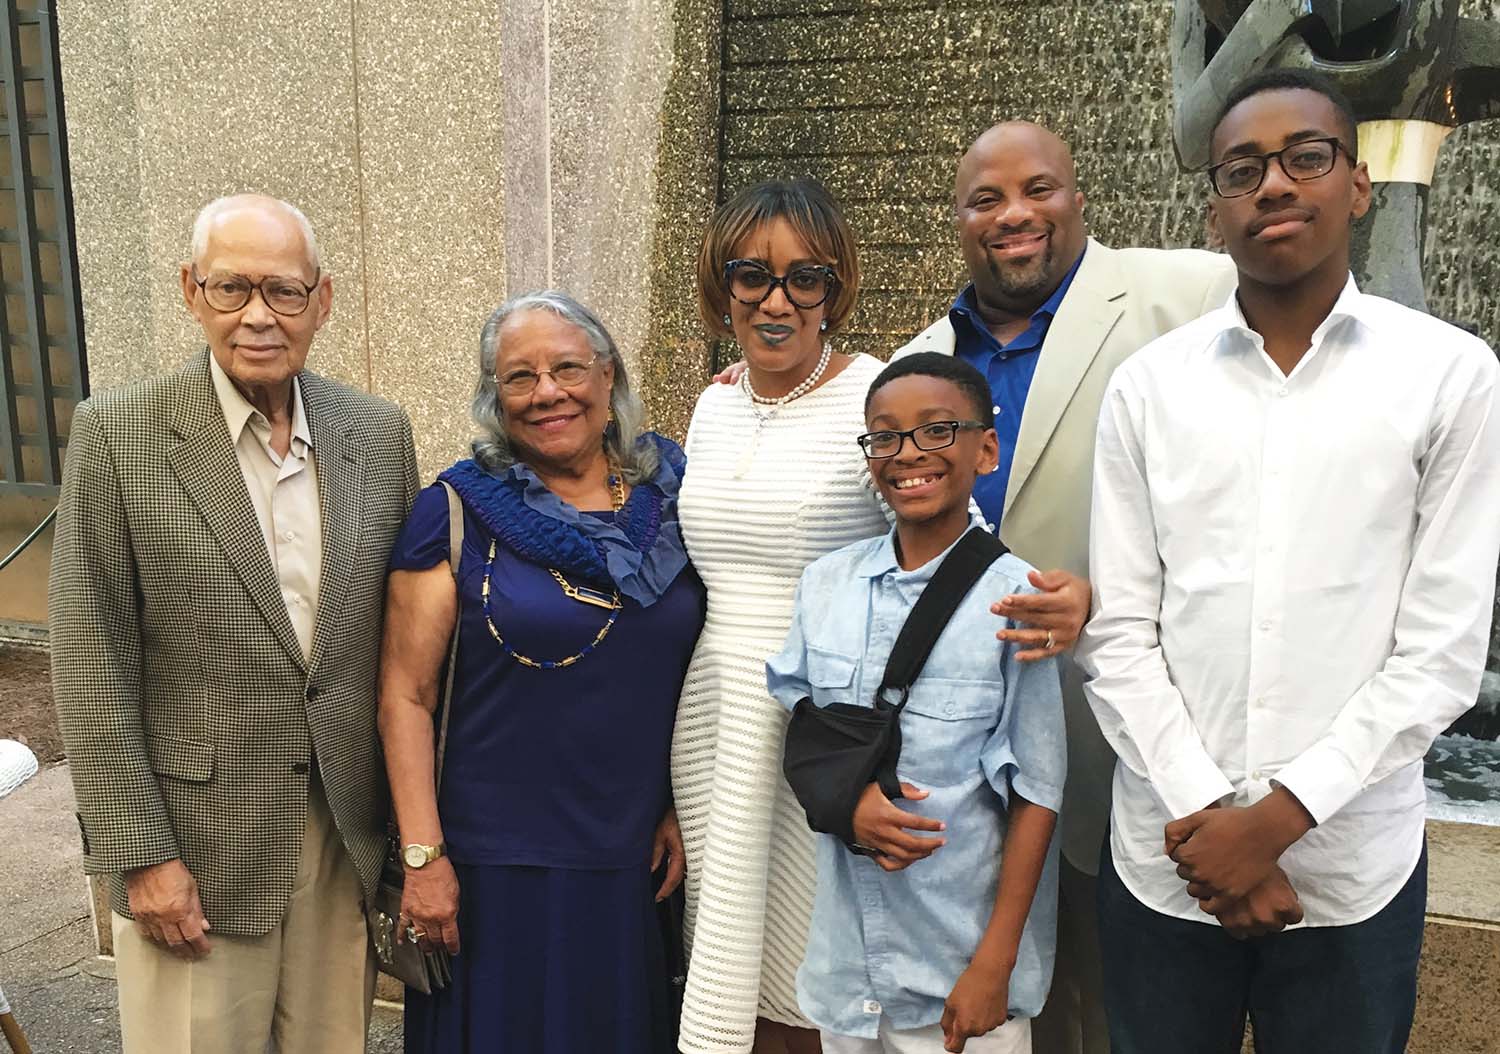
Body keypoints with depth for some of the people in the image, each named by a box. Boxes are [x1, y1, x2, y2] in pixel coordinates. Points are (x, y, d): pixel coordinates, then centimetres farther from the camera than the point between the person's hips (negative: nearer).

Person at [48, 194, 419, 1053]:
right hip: (196, 846, -3)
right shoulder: (118, 435, -8)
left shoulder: (380, 431, 1)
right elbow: (92, 667, -7)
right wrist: (139, 855, -9)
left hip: (350, 835, 3)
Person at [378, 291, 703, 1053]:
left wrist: (684, 807, 1)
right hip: (496, 865, -2)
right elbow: (406, 694, -8)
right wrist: (423, 856, -11)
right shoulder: (459, 510, -7)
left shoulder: (672, 494, 0)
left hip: (639, 858, 3)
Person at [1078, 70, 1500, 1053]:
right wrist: (1204, 815, -9)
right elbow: (1119, 635, -1)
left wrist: (1279, 815, -11)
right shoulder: (1146, 386, 0)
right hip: (1165, 860, 1)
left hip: (1355, 870, -1)